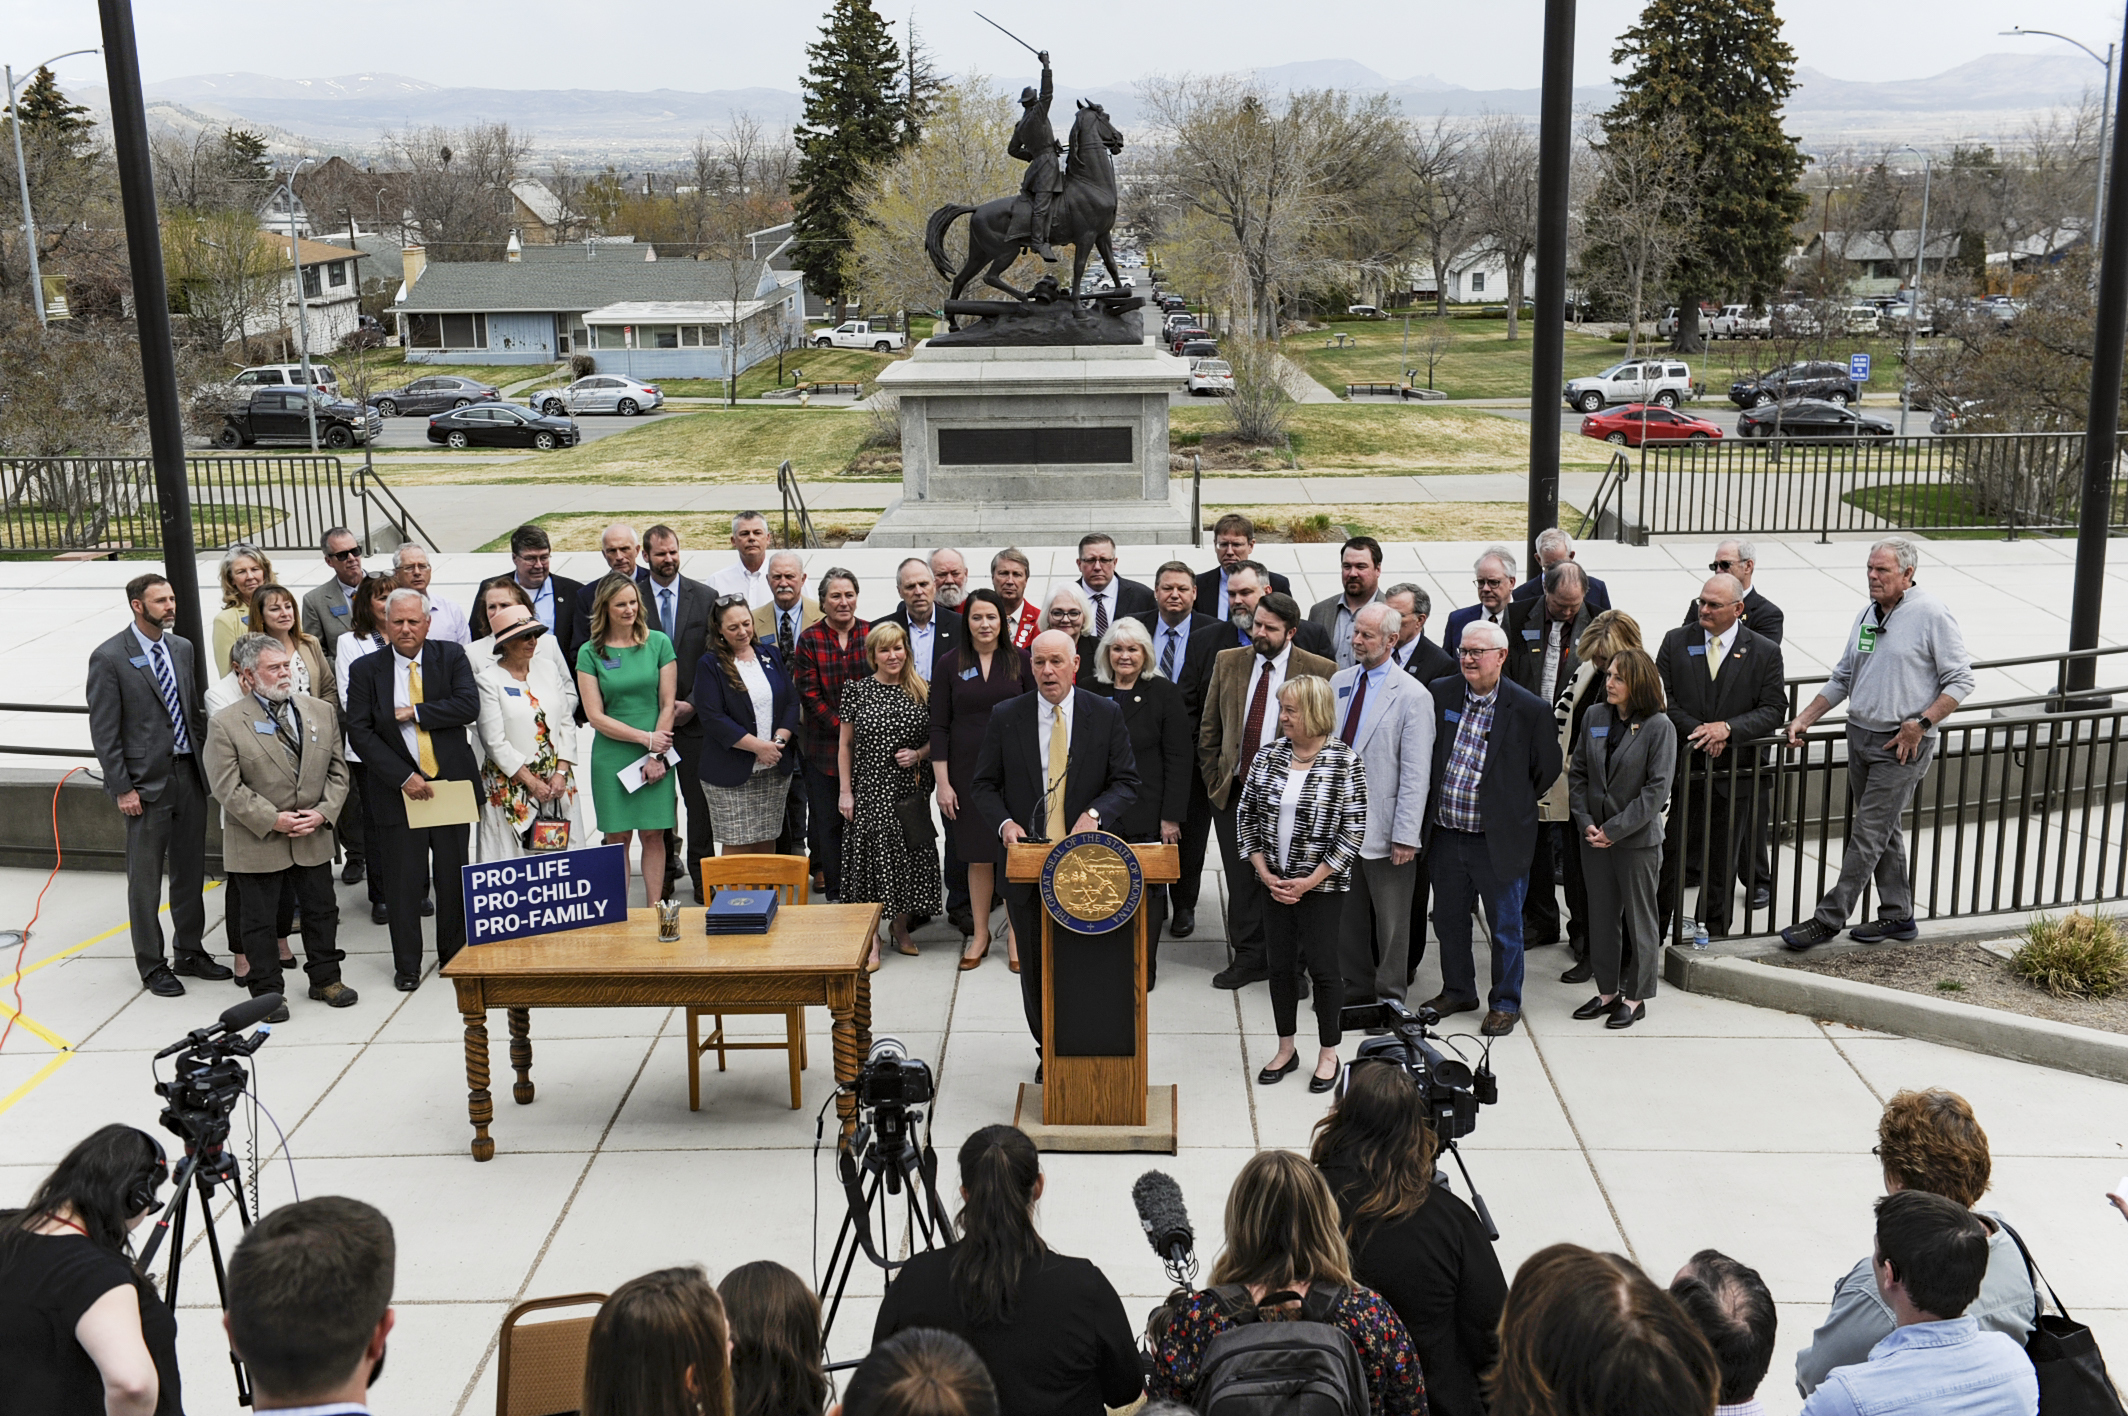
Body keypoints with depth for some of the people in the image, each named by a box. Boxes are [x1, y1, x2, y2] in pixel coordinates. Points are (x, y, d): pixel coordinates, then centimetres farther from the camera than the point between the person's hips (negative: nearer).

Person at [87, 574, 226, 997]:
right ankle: (152, 966, 15)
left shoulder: (183, 649, 8)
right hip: (146, 782, -6)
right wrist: (122, 788, -13)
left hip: (189, 775, 6)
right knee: (145, 879, 4)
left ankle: (190, 953, 27)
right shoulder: (109, 658, -10)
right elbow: (104, 732, -10)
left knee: (191, 871, 14)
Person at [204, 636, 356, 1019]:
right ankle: (266, 990, 19)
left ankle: (325, 979, 29)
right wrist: (273, 820, -18)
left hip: (313, 838, 4)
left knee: (321, 910, 13)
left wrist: (322, 812, -9)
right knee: (259, 919, 6)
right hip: (257, 842, -4)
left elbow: (337, 771, 6)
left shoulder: (321, 711, 4)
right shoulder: (225, 724, -9)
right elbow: (228, 788, -13)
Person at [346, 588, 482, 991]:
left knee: (454, 877, 8)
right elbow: (360, 733, -4)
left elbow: (469, 707, -11)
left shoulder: (451, 657, 3)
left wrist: (413, 713, -14)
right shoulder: (366, 670, 1)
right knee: (403, 881, 3)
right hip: (398, 788, -1)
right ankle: (407, 965, 18)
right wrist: (403, 777, -12)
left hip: (451, 782, 1)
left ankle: (455, 956, 24)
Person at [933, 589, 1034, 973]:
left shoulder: (1020, 661, 1)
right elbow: (939, 726, 1)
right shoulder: (950, 664, 1)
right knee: (978, 855, 7)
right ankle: (980, 934, 21)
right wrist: (942, 783, -4)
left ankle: (1015, 935, 14)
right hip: (968, 772, 0)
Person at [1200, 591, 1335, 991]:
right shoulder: (1228, 662, 6)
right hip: (1233, 790, 4)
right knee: (1240, 880, 9)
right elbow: (1210, 728, 11)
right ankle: (1248, 957, 23)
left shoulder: (1320, 671, -6)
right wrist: (1212, 778, 7)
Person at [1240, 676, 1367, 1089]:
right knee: (1280, 964, 11)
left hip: (1322, 884, -4)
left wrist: (1309, 882, -13)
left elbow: (1353, 831, -12)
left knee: (1322, 964, 2)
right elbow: (1246, 815, 5)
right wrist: (1265, 873, -3)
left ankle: (1328, 1054, 19)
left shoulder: (1345, 762, -12)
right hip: (1275, 882, 4)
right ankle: (1285, 1050, 27)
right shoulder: (1268, 755, 0)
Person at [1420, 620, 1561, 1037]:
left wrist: (1513, 806, 7)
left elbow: (1546, 769, 1)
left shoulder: (1530, 709, -11)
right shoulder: (1439, 694, 0)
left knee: (1506, 926, 7)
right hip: (1445, 835, 4)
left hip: (1498, 839, -4)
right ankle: (1457, 991, 35)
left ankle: (1505, 1003, 24)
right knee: (1448, 920, 16)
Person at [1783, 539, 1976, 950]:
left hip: (1903, 744, -7)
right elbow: (1842, 679, 16)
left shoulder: (1932, 614, -11)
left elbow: (1960, 680, -10)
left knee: (1868, 834, -5)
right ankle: (1897, 916, 25)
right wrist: (1803, 720, 8)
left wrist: (1921, 723, -18)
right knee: (1883, 832, 15)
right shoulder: (1867, 614, 10)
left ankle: (1829, 919, -2)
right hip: (1861, 736, 7)